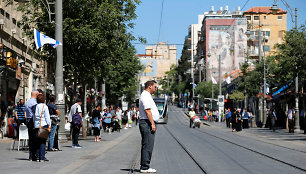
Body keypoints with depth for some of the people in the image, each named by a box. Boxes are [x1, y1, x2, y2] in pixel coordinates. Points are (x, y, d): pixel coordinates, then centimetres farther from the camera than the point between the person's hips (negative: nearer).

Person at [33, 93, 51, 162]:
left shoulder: (36, 107, 8)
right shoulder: (45, 107, -5)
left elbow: (34, 117, 12)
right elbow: (47, 117, -7)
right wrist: (49, 126, -5)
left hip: (36, 126, 5)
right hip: (43, 125, -5)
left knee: (37, 141, 7)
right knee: (43, 142, -4)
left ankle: (37, 156, 8)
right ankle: (42, 157, -6)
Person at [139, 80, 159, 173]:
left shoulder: (147, 95, 22)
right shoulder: (146, 96, -12)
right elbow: (147, 110, -21)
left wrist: (152, 123, 23)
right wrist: (152, 124, -22)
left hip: (149, 124, 11)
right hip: (147, 123, -11)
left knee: (147, 146, 12)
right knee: (148, 145, -10)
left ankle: (144, 166, 17)